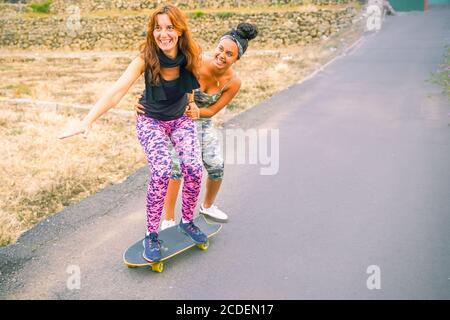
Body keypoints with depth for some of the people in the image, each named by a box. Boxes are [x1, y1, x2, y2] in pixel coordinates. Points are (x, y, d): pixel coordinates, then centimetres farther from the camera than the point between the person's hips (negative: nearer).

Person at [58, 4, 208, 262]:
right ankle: (151, 234, -5)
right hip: (151, 122, -2)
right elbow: (116, 92, -33)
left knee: (194, 169, -18)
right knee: (162, 172, -24)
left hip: (181, 120, 3)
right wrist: (88, 121, -43)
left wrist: (192, 103, -1)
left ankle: (187, 222, 9)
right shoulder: (145, 59, -24)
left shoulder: (191, 57, -17)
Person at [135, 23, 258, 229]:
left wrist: (197, 112, -34)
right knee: (176, 167, -13)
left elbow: (212, 110, -13)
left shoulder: (233, 82, -18)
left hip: (203, 123, 4)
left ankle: (207, 206, 34)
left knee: (216, 167, 4)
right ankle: (168, 220, 2)